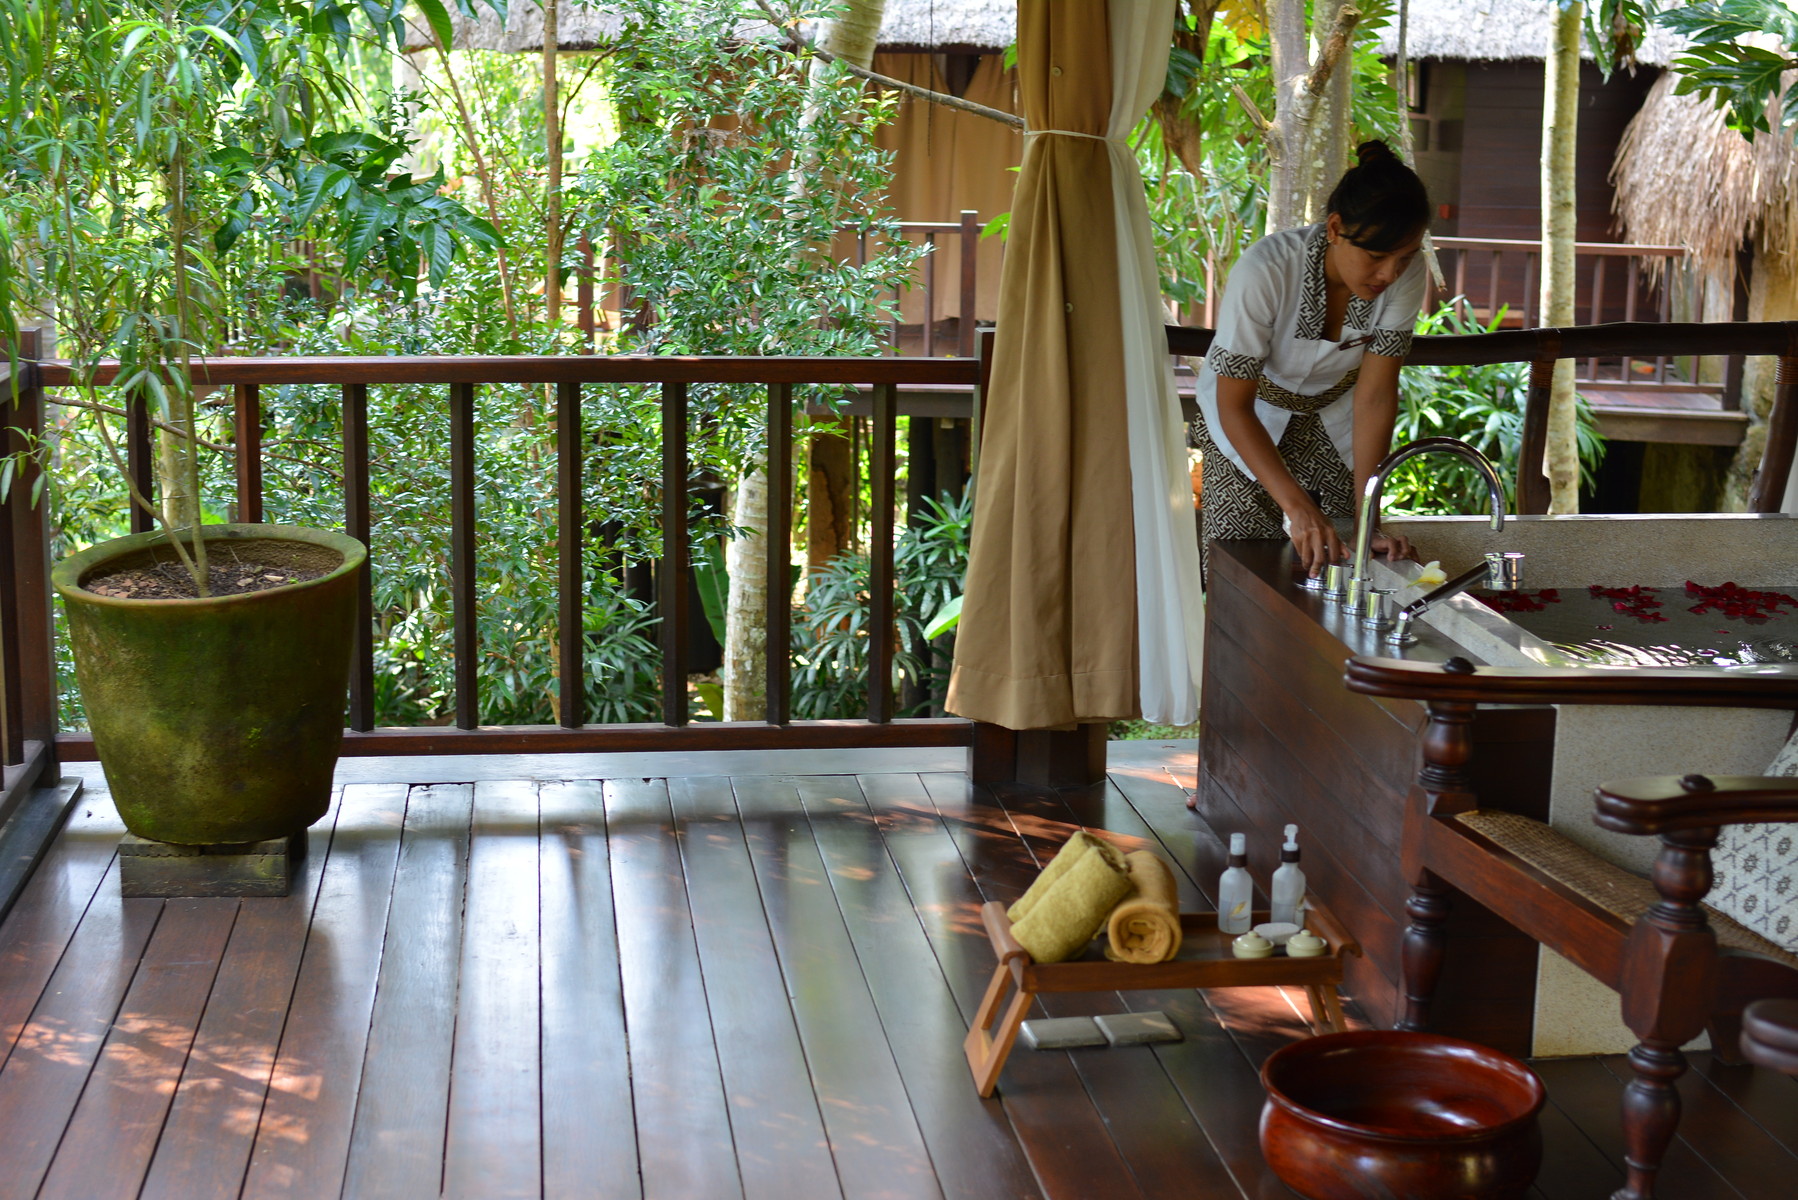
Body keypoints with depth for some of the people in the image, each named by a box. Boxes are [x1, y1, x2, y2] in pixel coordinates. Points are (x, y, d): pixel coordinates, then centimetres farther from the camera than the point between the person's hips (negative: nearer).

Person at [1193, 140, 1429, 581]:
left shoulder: (1406, 273, -24)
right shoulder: (1266, 270, -34)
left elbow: (1375, 394, -21)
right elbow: (1234, 406, -30)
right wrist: (1297, 505, -42)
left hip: (1334, 420, 3)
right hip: (1248, 420, -3)